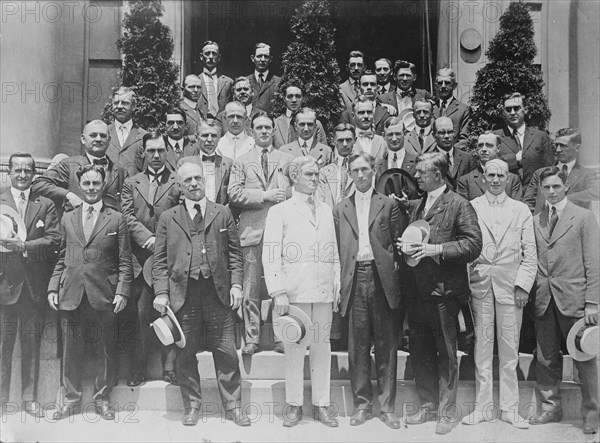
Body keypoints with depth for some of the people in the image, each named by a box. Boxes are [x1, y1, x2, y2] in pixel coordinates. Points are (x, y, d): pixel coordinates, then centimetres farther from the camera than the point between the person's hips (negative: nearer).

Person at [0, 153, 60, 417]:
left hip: (34, 285, 1)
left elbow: (54, 240, -4)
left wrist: (24, 246, -16)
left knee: (32, 343, 8)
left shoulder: (46, 205, 8)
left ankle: (30, 398, 17)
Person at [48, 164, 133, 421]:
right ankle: (70, 400, 23)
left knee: (105, 350, 6)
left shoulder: (116, 220, 3)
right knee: (71, 350, 9)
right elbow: (61, 259, 14)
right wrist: (53, 287, 4)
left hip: (104, 296, -2)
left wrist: (122, 292, -9)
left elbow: (124, 262, 0)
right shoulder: (67, 219, 12)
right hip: (70, 294, 2)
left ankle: (102, 399, 21)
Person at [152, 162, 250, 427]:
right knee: (186, 353, 6)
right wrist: (161, 292, -3)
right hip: (183, 293, 0)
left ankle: (232, 407, 14)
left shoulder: (223, 214, 10)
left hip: (218, 291, 0)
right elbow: (160, 260, 7)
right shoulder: (168, 218, 10)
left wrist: (236, 284, -2)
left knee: (227, 353, 2)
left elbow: (234, 253, 9)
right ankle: (192, 407, 21)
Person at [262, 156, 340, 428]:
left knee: (322, 347, 6)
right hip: (294, 292, -3)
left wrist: (337, 286, 8)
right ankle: (293, 405, 13)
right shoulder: (279, 211, 3)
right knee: (295, 348, 0)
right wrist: (278, 292, -12)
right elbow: (271, 255, -4)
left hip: (324, 292, 4)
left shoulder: (326, 211, 16)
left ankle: (321, 405, 16)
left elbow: (334, 252, 16)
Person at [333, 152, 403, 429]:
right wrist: (339, 282, 1)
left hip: (381, 278, -1)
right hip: (354, 279, 1)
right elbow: (337, 248, 10)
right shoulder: (340, 209, 13)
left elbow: (398, 243, 6)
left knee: (385, 344, 3)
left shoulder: (388, 205, 8)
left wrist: (394, 276, -5)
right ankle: (362, 404, 16)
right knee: (357, 345, 5)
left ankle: (387, 406, 12)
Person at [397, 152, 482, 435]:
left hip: (443, 291, -6)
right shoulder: (414, 206, 16)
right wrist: (404, 246, 11)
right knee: (420, 353, 13)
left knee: (446, 355, 4)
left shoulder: (459, 205, -6)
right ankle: (428, 406, 26)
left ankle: (447, 412, 16)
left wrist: (437, 249, -19)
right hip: (416, 292, 7)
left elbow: (473, 244, -13)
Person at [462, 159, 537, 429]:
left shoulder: (521, 210, 9)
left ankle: (509, 409, 14)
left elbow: (530, 253, 6)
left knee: (509, 350, 4)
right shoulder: (470, 207, 7)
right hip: (479, 285, 0)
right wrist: (464, 282, -4)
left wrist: (523, 285, -4)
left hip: (511, 287, 1)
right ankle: (483, 407, 13)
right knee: (482, 348, 4)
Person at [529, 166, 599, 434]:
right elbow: (532, 260, 10)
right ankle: (551, 408, 24)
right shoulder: (535, 221, 11)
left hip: (573, 298, -3)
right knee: (546, 359, 10)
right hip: (544, 300, 3)